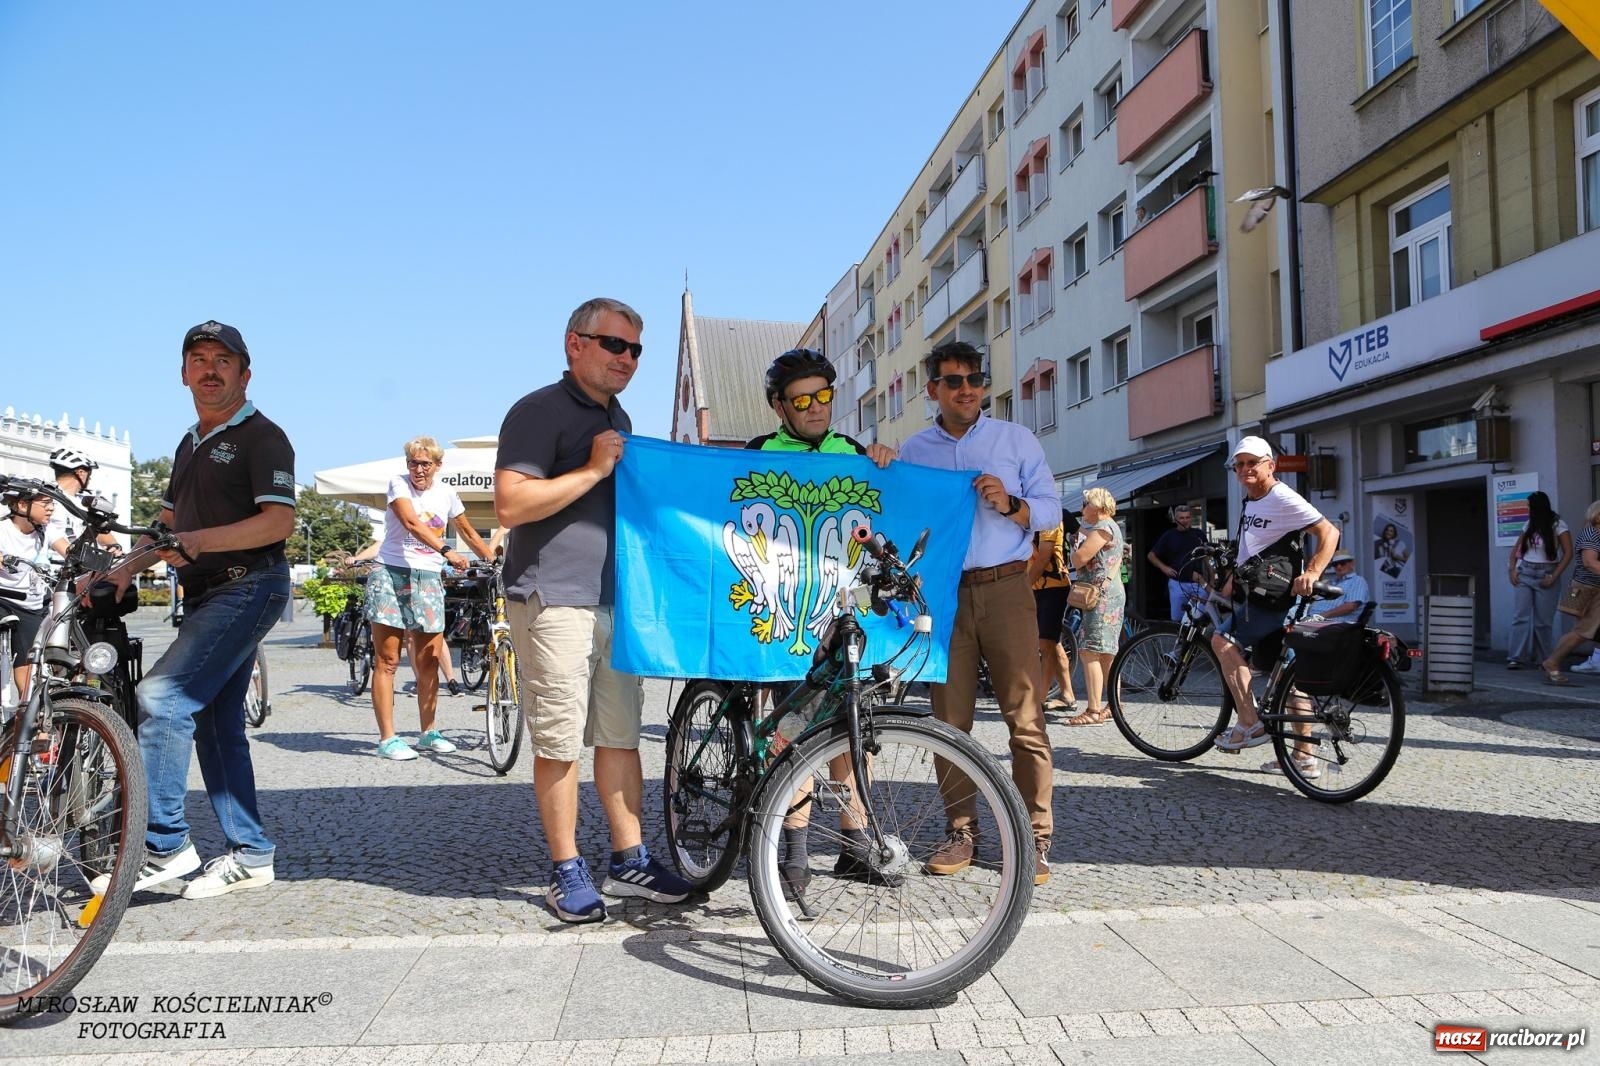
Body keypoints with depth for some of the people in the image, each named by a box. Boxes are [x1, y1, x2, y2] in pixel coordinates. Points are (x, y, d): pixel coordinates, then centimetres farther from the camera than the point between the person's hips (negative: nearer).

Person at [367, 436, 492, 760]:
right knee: (387, 660, -2)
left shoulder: (446, 493, 8)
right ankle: (387, 739, 1)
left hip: (428, 578, 4)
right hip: (391, 573, -4)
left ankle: (428, 732, 18)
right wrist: (446, 551, -34)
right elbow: (411, 522, -22)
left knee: (429, 660, 4)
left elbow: (467, 531, 21)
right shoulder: (398, 483, -5)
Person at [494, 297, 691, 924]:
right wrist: (593, 470, -18)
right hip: (554, 601, -8)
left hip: (616, 599, 8)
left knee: (620, 735, 10)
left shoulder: (619, 420, 20)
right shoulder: (538, 412, -7)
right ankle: (567, 872, 12)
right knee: (560, 743, -1)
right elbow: (510, 505, -18)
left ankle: (629, 861, 19)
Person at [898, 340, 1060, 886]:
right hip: (942, 593, 2)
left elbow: (1051, 509, 5)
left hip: (1005, 590, -2)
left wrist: (1011, 505, -13)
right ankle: (960, 831, 16)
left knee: (1025, 718, -4)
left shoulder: (1016, 439, 8)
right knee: (949, 720, 4)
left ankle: (1034, 836, 4)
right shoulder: (912, 451, 13)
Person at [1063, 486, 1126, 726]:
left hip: (1103, 597, -11)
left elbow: (1080, 558, -20)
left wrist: (1075, 547, 2)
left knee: (1090, 652, -14)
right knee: (1106, 654, 16)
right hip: (1110, 595, 11)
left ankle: (1094, 711, -17)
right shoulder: (1110, 527, 22)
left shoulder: (1103, 527, -12)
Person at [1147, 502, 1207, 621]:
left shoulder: (1199, 535, 9)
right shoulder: (1169, 536, 5)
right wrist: (1163, 567, -3)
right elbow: (1151, 555, 11)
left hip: (1198, 583, 1)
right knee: (1177, 619, 2)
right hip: (1177, 583, -1)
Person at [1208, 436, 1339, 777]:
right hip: (1259, 597, 9)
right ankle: (1303, 758, 15)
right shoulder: (1250, 504, 16)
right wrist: (1230, 584, 20)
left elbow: (1329, 531, -20)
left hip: (1278, 599, -9)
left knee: (1224, 641, -20)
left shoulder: (1283, 499, -12)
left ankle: (1250, 724, -15)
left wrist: (1312, 572, -32)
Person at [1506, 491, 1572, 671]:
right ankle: (1515, 657, -8)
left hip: (1545, 576, -4)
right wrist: (1512, 569, 3)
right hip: (1524, 574, 4)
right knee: (1521, 616, -5)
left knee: (1543, 620, 1)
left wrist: (1554, 577, -14)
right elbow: (1516, 549, 17)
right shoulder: (1529, 525, 9)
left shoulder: (1557, 525, -5)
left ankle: (1543, 659, 13)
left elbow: (1568, 553, -9)